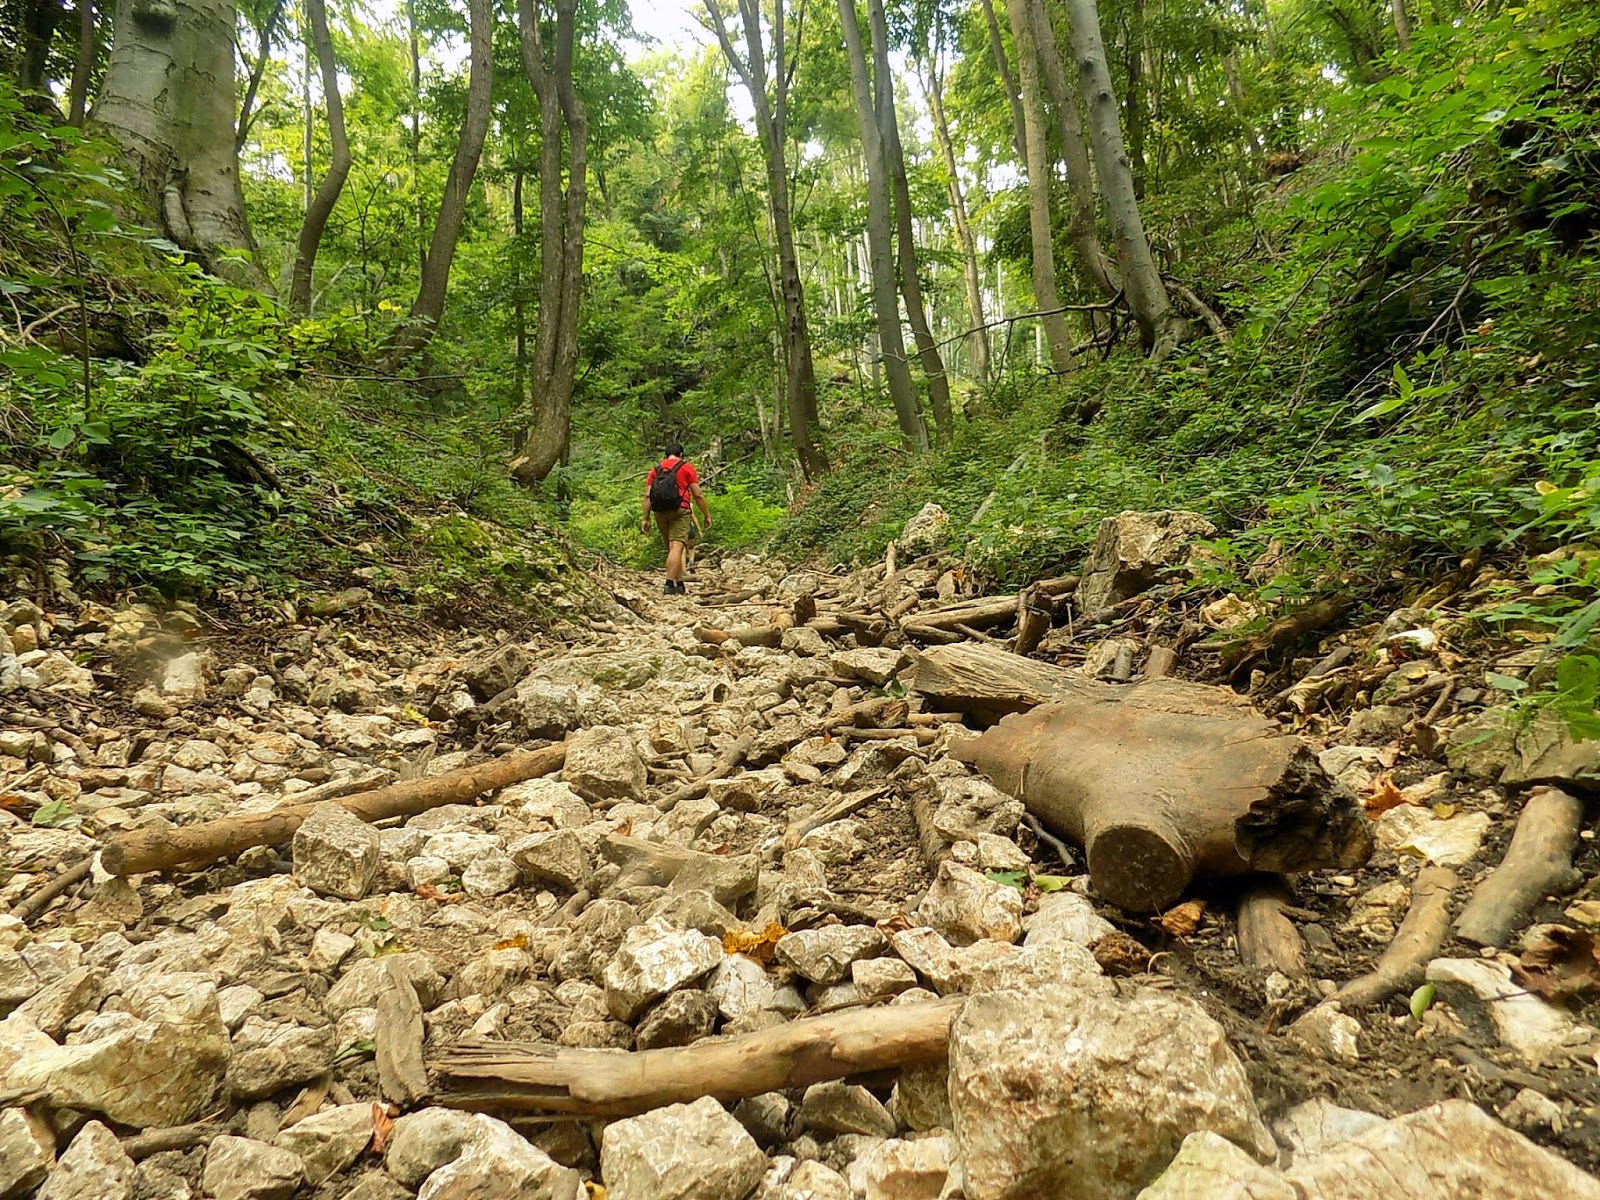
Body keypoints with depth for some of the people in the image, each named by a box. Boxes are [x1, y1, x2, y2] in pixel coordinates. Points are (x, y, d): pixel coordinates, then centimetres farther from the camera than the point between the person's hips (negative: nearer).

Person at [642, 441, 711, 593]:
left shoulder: (655, 469, 17)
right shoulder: (687, 467, 7)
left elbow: (647, 495, 7)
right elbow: (698, 495, 1)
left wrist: (645, 519, 6)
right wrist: (706, 515, 7)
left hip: (660, 512, 5)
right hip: (680, 511, -4)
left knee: (672, 548, 13)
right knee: (677, 547, -11)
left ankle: (679, 584, 14)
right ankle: (670, 583, -23)